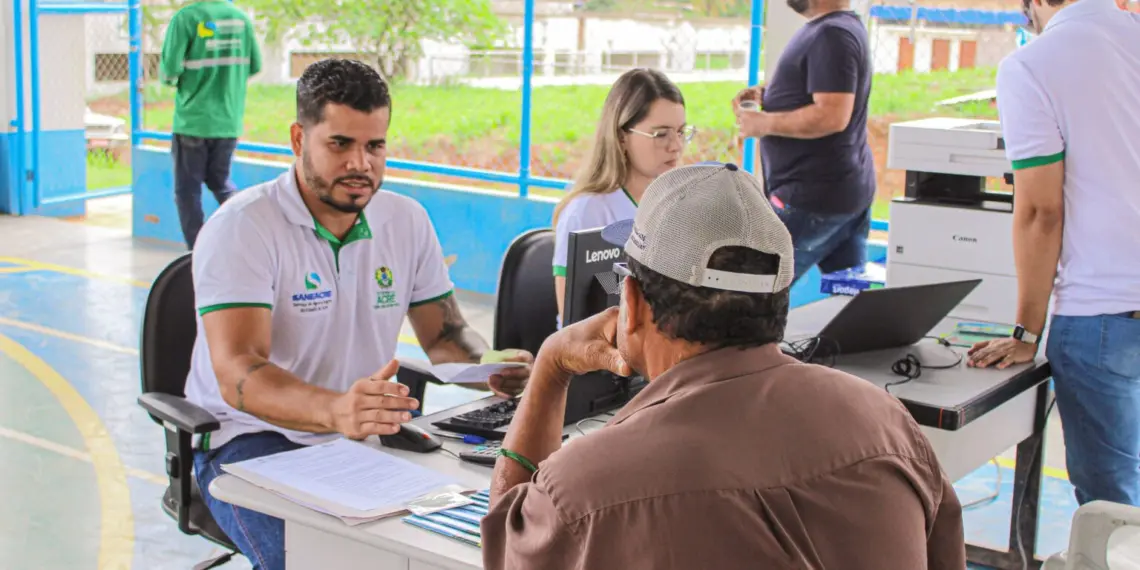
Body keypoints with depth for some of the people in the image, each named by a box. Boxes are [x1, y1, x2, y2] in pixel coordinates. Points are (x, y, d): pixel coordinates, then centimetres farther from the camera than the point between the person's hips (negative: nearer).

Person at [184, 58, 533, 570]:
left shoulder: (407, 221, 4)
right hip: (252, 440, -5)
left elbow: (445, 333, 11)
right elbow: (238, 374, -27)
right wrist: (335, 411, -47)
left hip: (367, 434, 5)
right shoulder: (242, 227, -15)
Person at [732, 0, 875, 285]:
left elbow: (832, 115, -27)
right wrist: (768, 94, 7)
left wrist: (764, 123, -18)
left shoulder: (832, 35, -19)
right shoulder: (840, 27, 13)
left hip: (815, 195, -10)